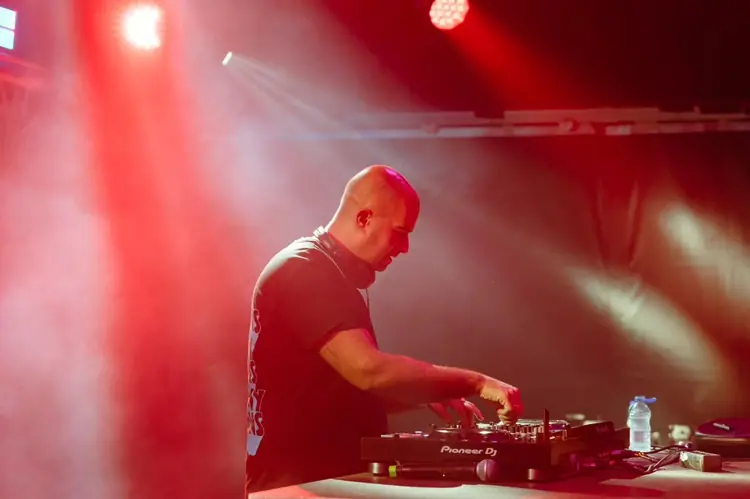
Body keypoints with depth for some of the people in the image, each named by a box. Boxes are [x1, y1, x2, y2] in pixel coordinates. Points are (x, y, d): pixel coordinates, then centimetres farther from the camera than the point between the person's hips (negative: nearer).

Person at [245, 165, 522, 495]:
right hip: (296, 484, -9)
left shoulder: (327, 274, 16)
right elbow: (368, 370, -28)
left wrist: (429, 396, 7)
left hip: (330, 476, 9)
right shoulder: (305, 271, -16)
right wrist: (476, 382, -22)